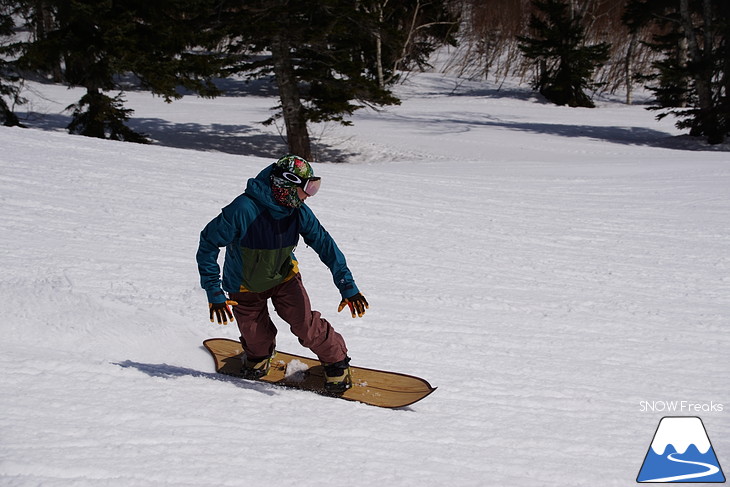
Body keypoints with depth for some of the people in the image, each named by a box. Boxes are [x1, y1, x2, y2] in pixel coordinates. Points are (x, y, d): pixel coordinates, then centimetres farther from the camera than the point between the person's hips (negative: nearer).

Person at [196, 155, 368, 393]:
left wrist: (348, 286, -15)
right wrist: (214, 293, -26)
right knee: (258, 339, 5)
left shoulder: (299, 212, -17)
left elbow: (325, 244, -9)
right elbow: (208, 243, -25)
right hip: (246, 287, -2)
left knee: (306, 324, -15)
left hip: (284, 277, 2)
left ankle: (336, 361, 9)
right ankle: (257, 355, 42)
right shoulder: (244, 209, -33)